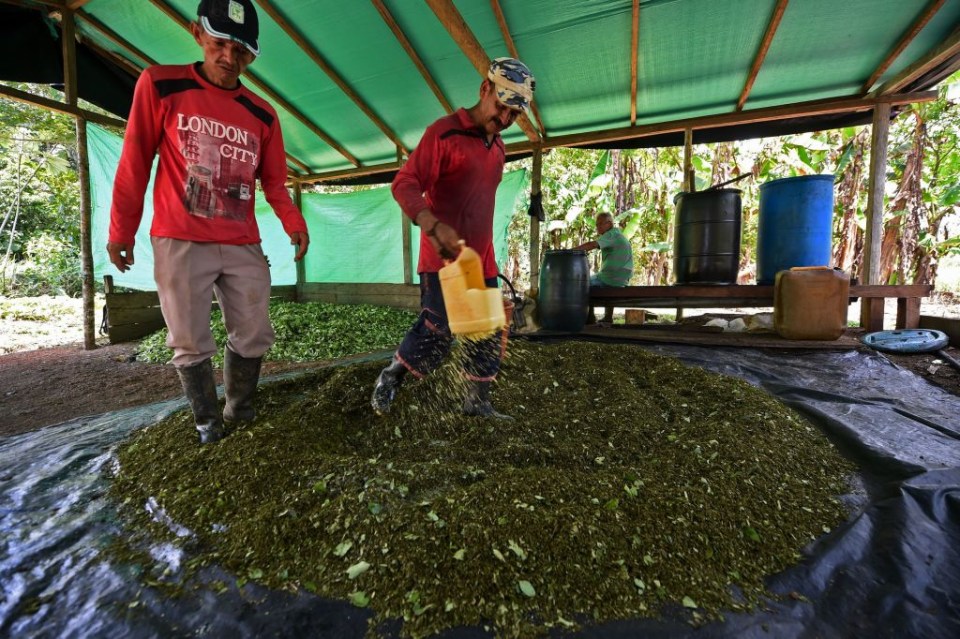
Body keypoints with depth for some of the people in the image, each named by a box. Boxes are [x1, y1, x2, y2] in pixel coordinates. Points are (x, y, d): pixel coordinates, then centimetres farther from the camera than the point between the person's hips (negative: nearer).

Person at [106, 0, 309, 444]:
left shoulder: (262, 114, 8)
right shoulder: (160, 85, 0)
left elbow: (273, 182, 7)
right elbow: (135, 162, 1)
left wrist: (293, 223, -13)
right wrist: (121, 231, 2)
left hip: (244, 246, 3)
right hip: (181, 243, -2)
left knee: (254, 337, 6)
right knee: (192, 344, 4)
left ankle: (241, 412, 26)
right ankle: (207, 421, 22)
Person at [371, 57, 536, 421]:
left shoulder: (498, 148, 16)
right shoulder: (444, 132, -7)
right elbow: (404, 184, -16)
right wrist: (434, 227, -33)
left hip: (481, 259, 8)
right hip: (443, 256, -7)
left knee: (489, 333, 7)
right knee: (438, 330, -11)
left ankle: (477, 402, 22)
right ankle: (389, 379, 14)